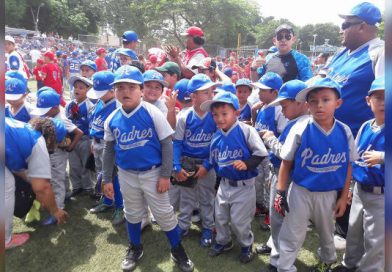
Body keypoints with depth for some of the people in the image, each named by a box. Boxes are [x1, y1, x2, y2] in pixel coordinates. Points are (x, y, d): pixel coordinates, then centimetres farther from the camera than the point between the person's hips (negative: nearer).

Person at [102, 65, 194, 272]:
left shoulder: (152, 113, -15)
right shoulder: (112, 120, -3)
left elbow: (167, 144, -12)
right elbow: (109, 150, 7)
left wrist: (165, 175, -14)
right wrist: (107, 178, 7)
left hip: (153, 173, -4)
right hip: (126, 175, 4)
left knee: (165, 214, 7)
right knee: (132, 214, 21)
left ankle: (178, 251, 29)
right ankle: (135, 248, 45)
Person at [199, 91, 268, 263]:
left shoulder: (246, 131, -18)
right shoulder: (216, 137, -1)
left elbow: (261, 153, -17)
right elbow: (210, 162, 10)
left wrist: (247, 164, -30)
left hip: (244, 186, -6)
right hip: (224, 185, 6)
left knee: (239, 221, 7)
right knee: (220, 217, 20)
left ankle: (247, 245, 36)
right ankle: (223, 242, 46)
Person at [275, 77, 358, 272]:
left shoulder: (345, 132, -9)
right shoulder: (300, 129, -17)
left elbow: (348, 166, 1)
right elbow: (286, 162, -10)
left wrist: (343, 197, 2)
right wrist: (280, 192, -9)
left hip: (330, 194, 3)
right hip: (301, 192, -3)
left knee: (326, 232, 27)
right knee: (291, 236, 6)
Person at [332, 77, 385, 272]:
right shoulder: (365, 126, 1)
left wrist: (382, 157, -35)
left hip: (381, 195, -6)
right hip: (360, 189, 6)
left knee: (375, 239, 10)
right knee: (354, 230, 23)